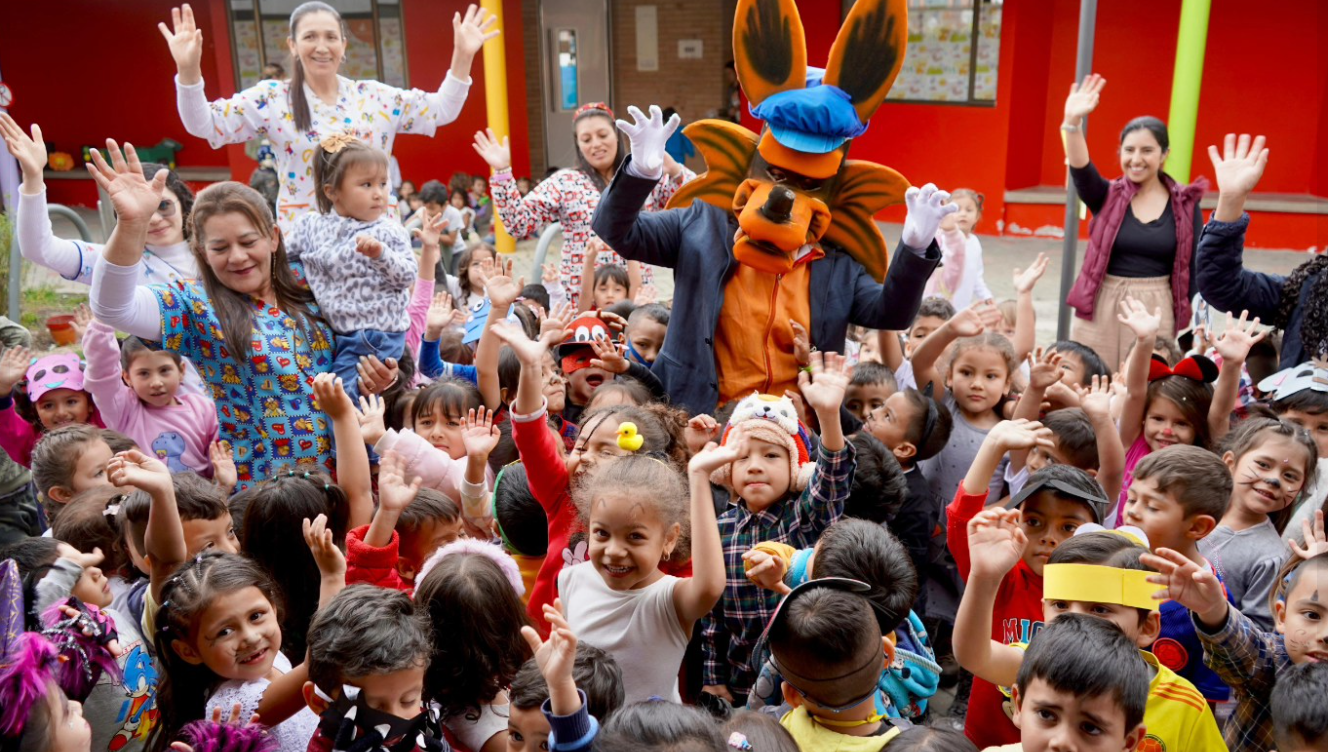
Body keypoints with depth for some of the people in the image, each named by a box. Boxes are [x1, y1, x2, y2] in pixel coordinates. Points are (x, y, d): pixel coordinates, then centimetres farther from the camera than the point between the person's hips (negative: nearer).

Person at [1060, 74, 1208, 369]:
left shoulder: (1185, 204, 2)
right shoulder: (1108, 196, 1)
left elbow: (1193, 269, 4)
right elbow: (1080, 169, -20)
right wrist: (1072, 122, -36)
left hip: (1156, 312, 0)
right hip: (1101, 309, 0)